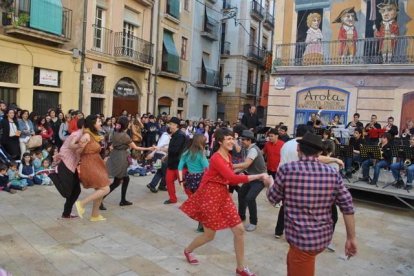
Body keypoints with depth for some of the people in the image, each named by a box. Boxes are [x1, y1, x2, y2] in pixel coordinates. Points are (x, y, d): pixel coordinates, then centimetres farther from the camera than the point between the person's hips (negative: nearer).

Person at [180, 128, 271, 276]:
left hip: (223, 195, 8)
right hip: (210, 197, -8)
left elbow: (229, 179, 9)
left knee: (239, 230, 3)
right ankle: (188, 251, 40)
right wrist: (259, 176, -34)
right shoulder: (216, 158, -23)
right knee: (209, 235, 9)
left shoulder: (228, 156, 5)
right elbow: (233, 178, -33)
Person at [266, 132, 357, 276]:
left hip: (301, 238, -4)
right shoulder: (333, 173, -4)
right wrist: (351, 238, 8)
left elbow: (273, 198, -1)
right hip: (323, 236, 5)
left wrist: (269, 184, 20)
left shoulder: (286, 169, -14)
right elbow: (348, 207, -2)